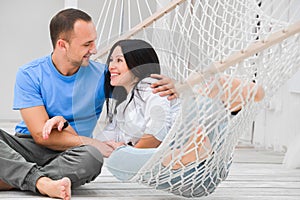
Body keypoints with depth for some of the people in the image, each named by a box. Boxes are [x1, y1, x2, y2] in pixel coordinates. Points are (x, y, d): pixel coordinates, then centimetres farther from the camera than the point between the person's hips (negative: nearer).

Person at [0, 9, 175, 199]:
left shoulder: (100, 74, 3)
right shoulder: (29, 74, -3)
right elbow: (41, 134, -10)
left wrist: (166, 86, -12)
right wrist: (93, 143, -16)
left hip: (69, 155, 1)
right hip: (28, 147, 0)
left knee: (92, 156, -35)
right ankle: (42, 182, -45)